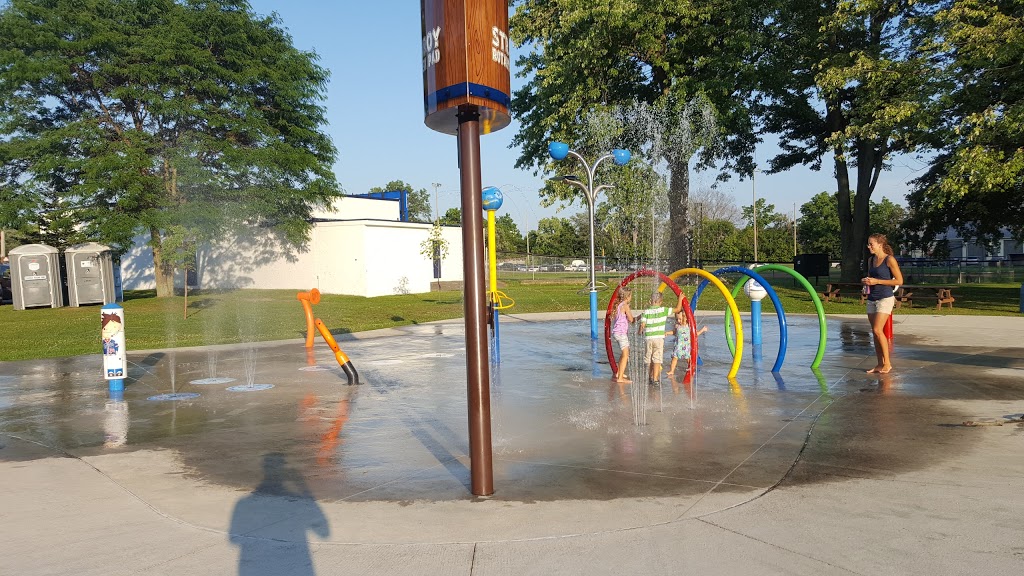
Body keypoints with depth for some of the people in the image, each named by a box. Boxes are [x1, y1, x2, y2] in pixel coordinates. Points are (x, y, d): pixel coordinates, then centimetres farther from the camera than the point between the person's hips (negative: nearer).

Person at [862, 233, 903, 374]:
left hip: (885, 298, -7)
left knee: (877, 330, -14)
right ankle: (880, 364, 13)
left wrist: (877, 281, -16)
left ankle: (887, 362, -1)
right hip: (871, 299, 7)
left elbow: (899, 281, -11)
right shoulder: (870, 260, 11)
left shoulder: (889, 259, -9)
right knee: (875, 332, 7)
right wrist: (865, 281, 2)